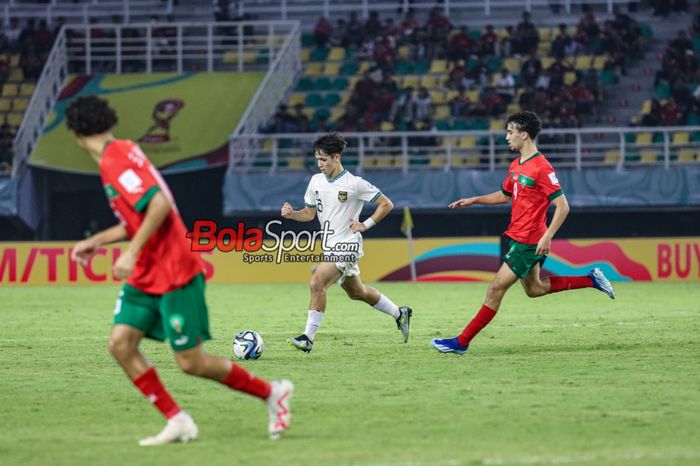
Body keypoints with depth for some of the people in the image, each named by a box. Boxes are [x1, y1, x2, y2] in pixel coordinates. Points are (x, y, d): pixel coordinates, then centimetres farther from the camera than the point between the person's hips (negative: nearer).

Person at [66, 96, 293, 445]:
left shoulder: (116, 159, -17)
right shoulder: (120, 154, 12)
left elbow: (159, 205, -28)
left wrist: (131, 252, -26)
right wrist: (96, 242, 23)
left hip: (174, 274, -10)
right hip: (145, 276, 10)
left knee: (191, 362, -5)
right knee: (120, 344, -1)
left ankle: (272, 393, 13)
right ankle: (177, 422, 3)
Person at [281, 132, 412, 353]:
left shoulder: (355, 184, -13)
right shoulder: (316, 181, 5)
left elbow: (386, 204, -6)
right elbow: (310, 212, 14)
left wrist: (365, 225, -12)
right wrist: (292, 214, -5)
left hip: (346, 245, -8)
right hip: (330, 247, 8)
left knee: (317, 283, -23)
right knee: (357, 292, 20)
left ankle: (308, 338, -20)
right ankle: (400, 314, 40)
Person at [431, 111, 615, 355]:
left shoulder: (541, 168, -19)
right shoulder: (516, 165, 9)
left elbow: (562, 206, -21)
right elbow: (505, 195, 25)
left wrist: (547, 237, -27)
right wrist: (473, 200, 15)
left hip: (528, 242, -10)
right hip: (517, 237, 10)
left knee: (496, 289, -7)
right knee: (533, 288, 20)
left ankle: (461, 342, -4)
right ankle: (591, 280, 28)